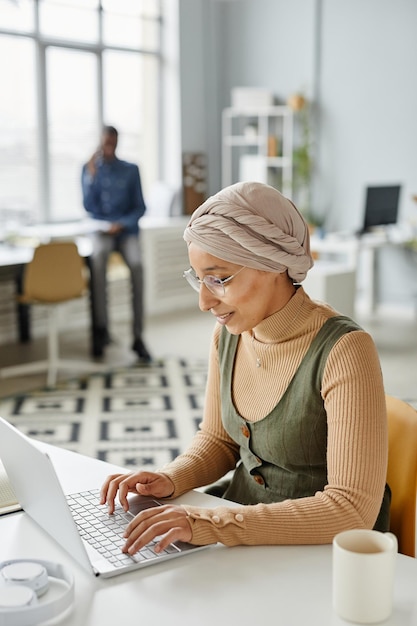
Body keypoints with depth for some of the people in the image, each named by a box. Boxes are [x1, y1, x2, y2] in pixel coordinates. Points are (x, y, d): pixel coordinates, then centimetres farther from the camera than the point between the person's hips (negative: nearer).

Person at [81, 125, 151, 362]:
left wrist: (122, 224, -13)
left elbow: (140, 208, 5)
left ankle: (138, 336, -31)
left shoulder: (131, 170, 7)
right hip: (101, 229, 0)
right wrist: (91, 176, -11)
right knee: (98, 257, -37)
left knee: (137, 264, -33)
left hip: (127, 229, 0)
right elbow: (88, 207, -1)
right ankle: (101, 328, -35)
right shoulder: (89, 169, 8)